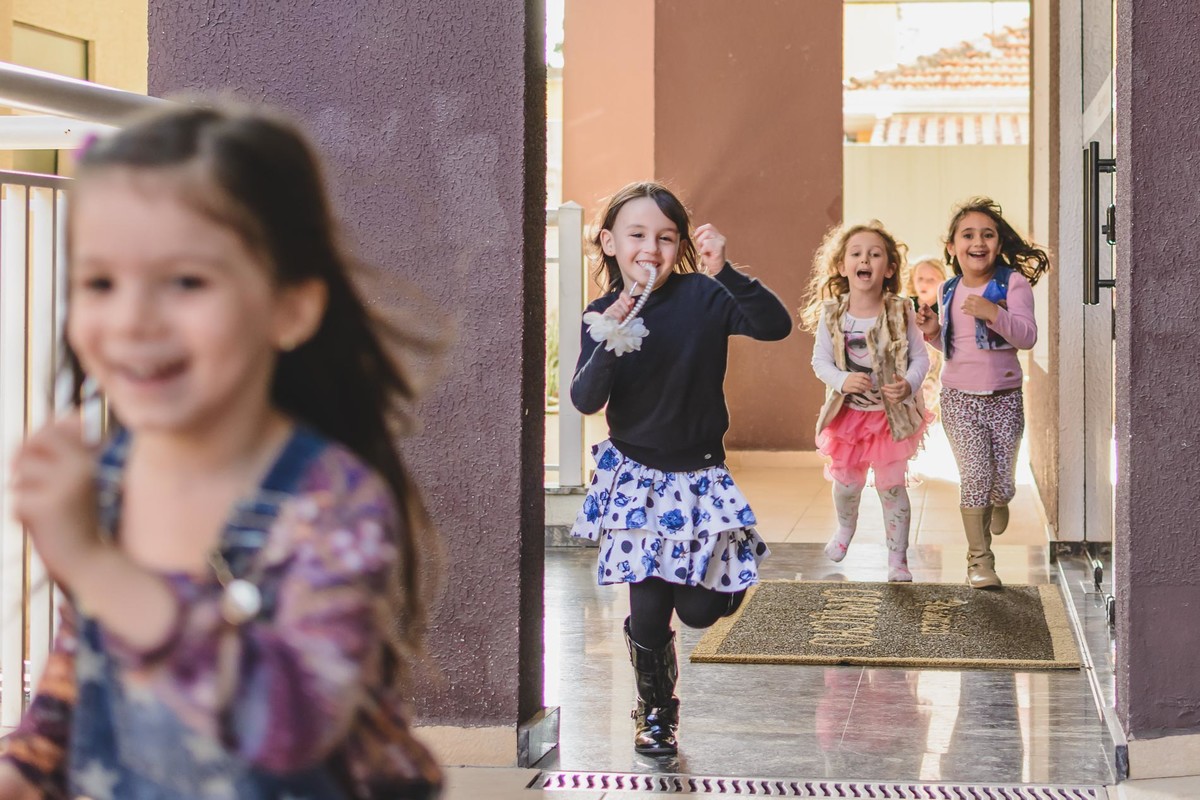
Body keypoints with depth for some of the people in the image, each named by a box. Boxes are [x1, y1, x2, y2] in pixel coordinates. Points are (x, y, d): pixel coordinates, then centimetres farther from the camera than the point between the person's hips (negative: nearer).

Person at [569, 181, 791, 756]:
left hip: (699, 475, -1)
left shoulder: (704, 296, -11)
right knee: (647, 610, -1)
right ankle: (655, 710, 24)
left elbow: (776, 325, -24)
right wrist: (608, 345, -29)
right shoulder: (604, 315, -5)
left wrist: (724, 272, -37)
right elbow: (585, 401, -12)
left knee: (698, 610, -1)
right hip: (636, 476, 1)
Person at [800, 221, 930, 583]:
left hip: (892, 413, -2)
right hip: (848, 412, 2)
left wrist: (909, 384, -25)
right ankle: (845, 528, 48)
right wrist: (843, 380, -23)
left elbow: (920, 357, -6)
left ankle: (897, 559, 13)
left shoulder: (900, 312, -12)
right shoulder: (831, 314, -9)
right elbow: (820, 360, -4)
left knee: (891, 485, 2)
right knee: (846, 481, 15)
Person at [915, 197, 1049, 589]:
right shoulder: (949, 290, 5)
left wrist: (994, 314, -32)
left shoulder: (1013, 283, -8)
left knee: (1002, 480, 3)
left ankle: (998, 502, 42)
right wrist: (934, 331, -3)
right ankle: (979, 557, 3)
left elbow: (1027, 336, -18)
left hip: (1003, 396, -2)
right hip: (959, 396, 2)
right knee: (975, 475, -8)